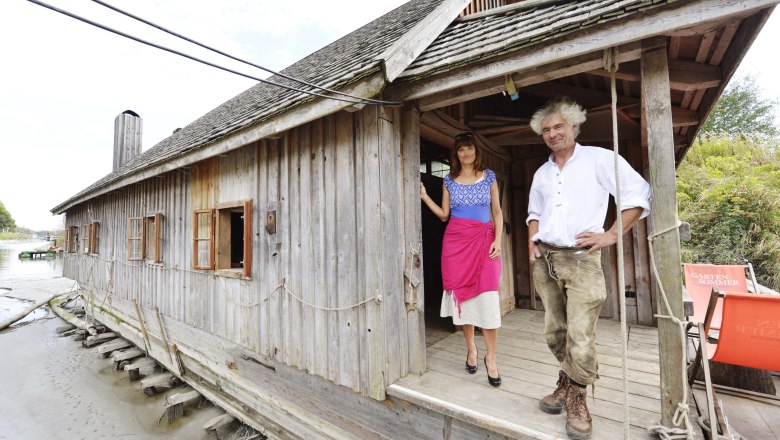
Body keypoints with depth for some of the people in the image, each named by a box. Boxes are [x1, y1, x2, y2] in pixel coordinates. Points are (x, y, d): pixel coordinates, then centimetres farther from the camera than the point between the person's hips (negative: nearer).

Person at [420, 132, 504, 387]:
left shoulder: (489, 176, 9)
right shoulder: (449, 180, 11)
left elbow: (497, 211, 8)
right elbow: (444, 215, 10)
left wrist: (498, 240, -4)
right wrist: (425, 197, 1)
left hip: (483, 239, -1)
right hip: (456, 240, 2)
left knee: (487, 298, -8)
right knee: (462, 294, 5)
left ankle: (491, 358, 5)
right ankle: (470, 348, 22)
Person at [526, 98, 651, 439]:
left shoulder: (599, 158, 1)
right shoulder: (541, 173, 17)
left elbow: (639, 193, -3)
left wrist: (612, 235, -9)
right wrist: (532, 242, 10)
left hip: (581, 259, -5)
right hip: (544, 259, 5)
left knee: (580, 337, -6)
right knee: (554, 332, 12)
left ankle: (576, 397, 16)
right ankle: (567, 383, 32)